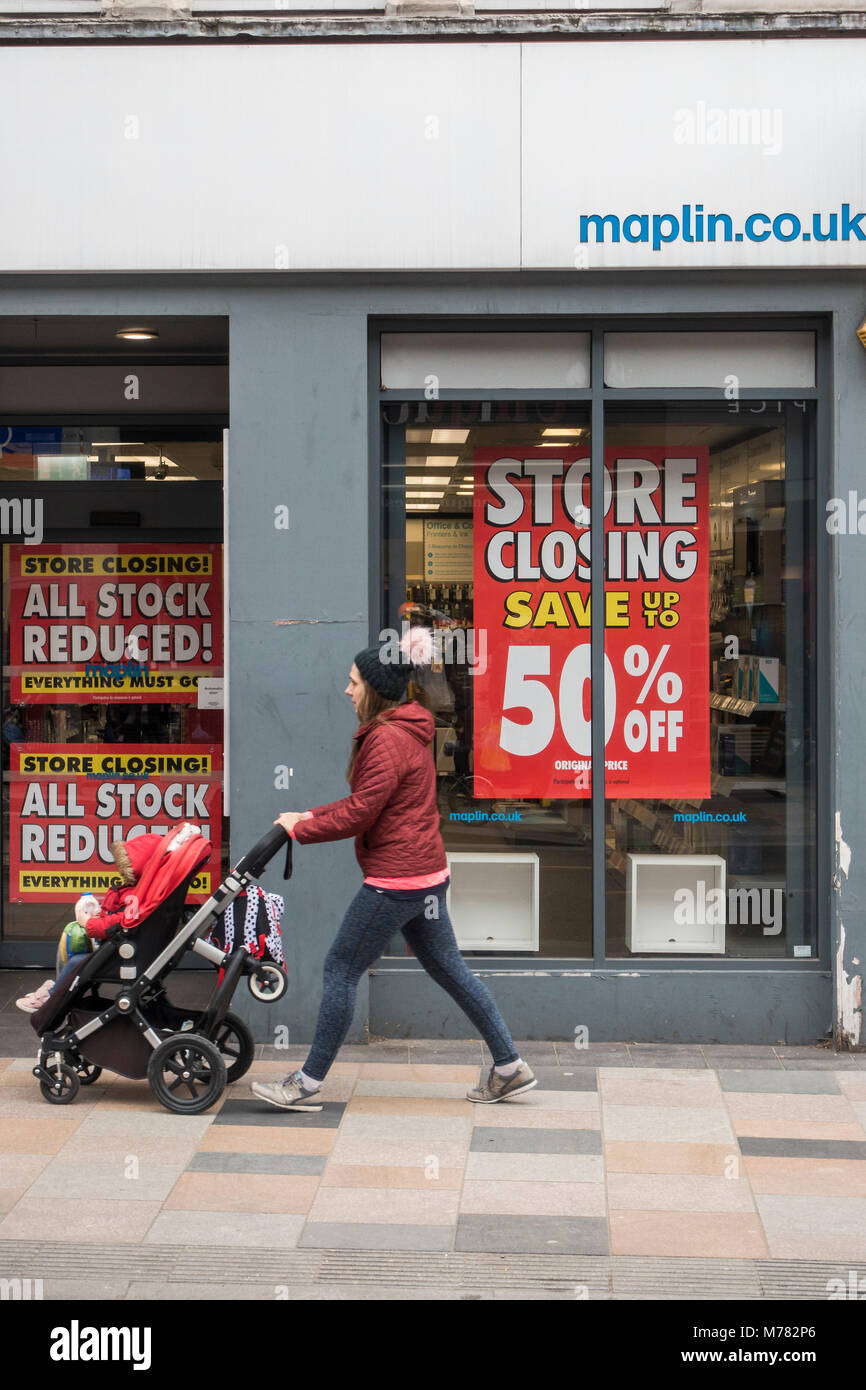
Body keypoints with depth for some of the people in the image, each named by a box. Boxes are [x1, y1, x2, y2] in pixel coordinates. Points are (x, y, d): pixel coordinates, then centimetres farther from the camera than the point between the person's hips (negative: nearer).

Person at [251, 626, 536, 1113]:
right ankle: (510, 1067, 18)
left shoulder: (388, 740, -18)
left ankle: (309, 1083, 7)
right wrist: (309, 815, 12)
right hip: (426, 872, 10)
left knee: (342, 968, -1)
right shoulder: (408, 731, 15)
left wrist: (300, 829, -6)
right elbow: (367, 802, 19)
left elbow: (360, 813, -18)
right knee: (448, 967, 15)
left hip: (397, 880, -10)